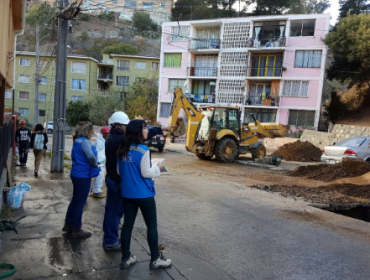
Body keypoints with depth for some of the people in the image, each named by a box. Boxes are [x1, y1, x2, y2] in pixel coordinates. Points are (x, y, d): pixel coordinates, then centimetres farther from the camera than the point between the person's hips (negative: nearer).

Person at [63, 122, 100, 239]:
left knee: (75, 200, 20)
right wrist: (96, 165, -13)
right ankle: (76, 230, 14)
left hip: (77, 174, 9)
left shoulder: (78, 140, 11)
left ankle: (68, 224, 33)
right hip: (83, 176, -9)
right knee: (80, 202, 2)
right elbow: (91, 156, -33)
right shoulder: (84, 141, -18)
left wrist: (93, 165, 10)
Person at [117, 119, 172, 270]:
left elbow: (120, 170, 12)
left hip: (127, 193, 6)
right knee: (152, 226, 8)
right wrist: (158, 169, 0)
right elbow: (145, 172, -16)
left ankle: (126, 258, 22)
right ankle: (155, 259, 19)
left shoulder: (122, 149, 4)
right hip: (143, 194, -6)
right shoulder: (143, 149, -17)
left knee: (127, 225, 13)